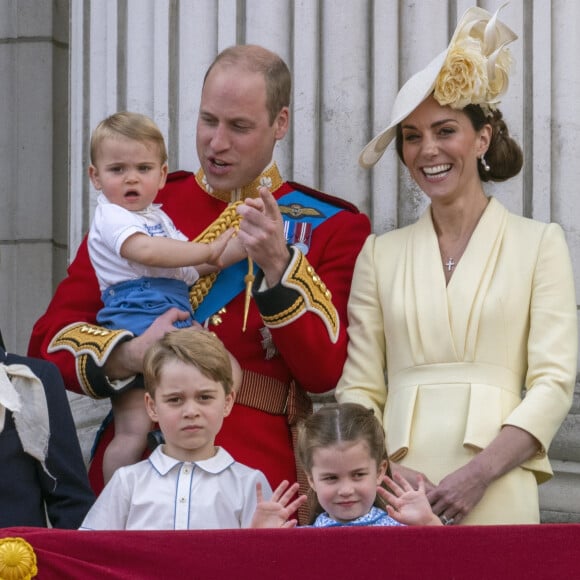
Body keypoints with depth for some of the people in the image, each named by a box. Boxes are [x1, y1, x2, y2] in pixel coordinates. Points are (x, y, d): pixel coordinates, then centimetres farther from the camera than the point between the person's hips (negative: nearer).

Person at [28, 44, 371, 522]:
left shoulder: (332, 227, 6)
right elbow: (50, 340, 6)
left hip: (261, 482, -1)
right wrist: (131, 355, -14)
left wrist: (279, 264, -17)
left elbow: (329, 372, -5)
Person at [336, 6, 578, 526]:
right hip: (396, 498, 2)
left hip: (496, 496, -2)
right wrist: (380, 470, -10)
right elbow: (358, 388, 8)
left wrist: (478, 474, -14)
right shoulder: (380, 254, 12)